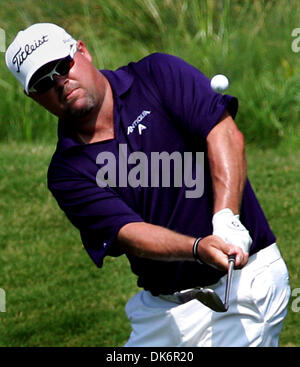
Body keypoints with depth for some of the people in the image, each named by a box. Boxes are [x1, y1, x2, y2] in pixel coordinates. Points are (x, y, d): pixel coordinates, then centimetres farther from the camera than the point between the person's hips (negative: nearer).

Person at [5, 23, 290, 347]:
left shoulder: (158, 75, -1)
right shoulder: (66, 172, 2)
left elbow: (225, 134, -13)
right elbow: (128, 233, -12)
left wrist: (226, 222, -27)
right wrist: (199, 248, -31)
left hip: (245, 280, -4)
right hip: (159, 305, 4)